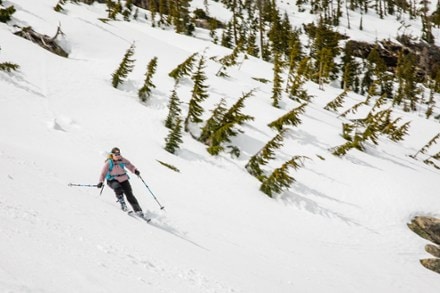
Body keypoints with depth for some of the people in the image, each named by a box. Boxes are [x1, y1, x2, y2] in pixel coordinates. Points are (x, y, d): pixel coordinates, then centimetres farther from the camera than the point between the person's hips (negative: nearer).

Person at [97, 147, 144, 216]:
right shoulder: (109, 163, -13)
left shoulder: (122, 160, -7)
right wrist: (101, 182, -25)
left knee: (129, 195, -6)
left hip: (123, 179, 2)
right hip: (113, 180, -2)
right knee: (117, 187, -36)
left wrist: (135, 170, -20)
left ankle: (138, 210, -4)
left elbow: (130, 166, 2)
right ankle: (122, 203, -19)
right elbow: (103, 173, -11)